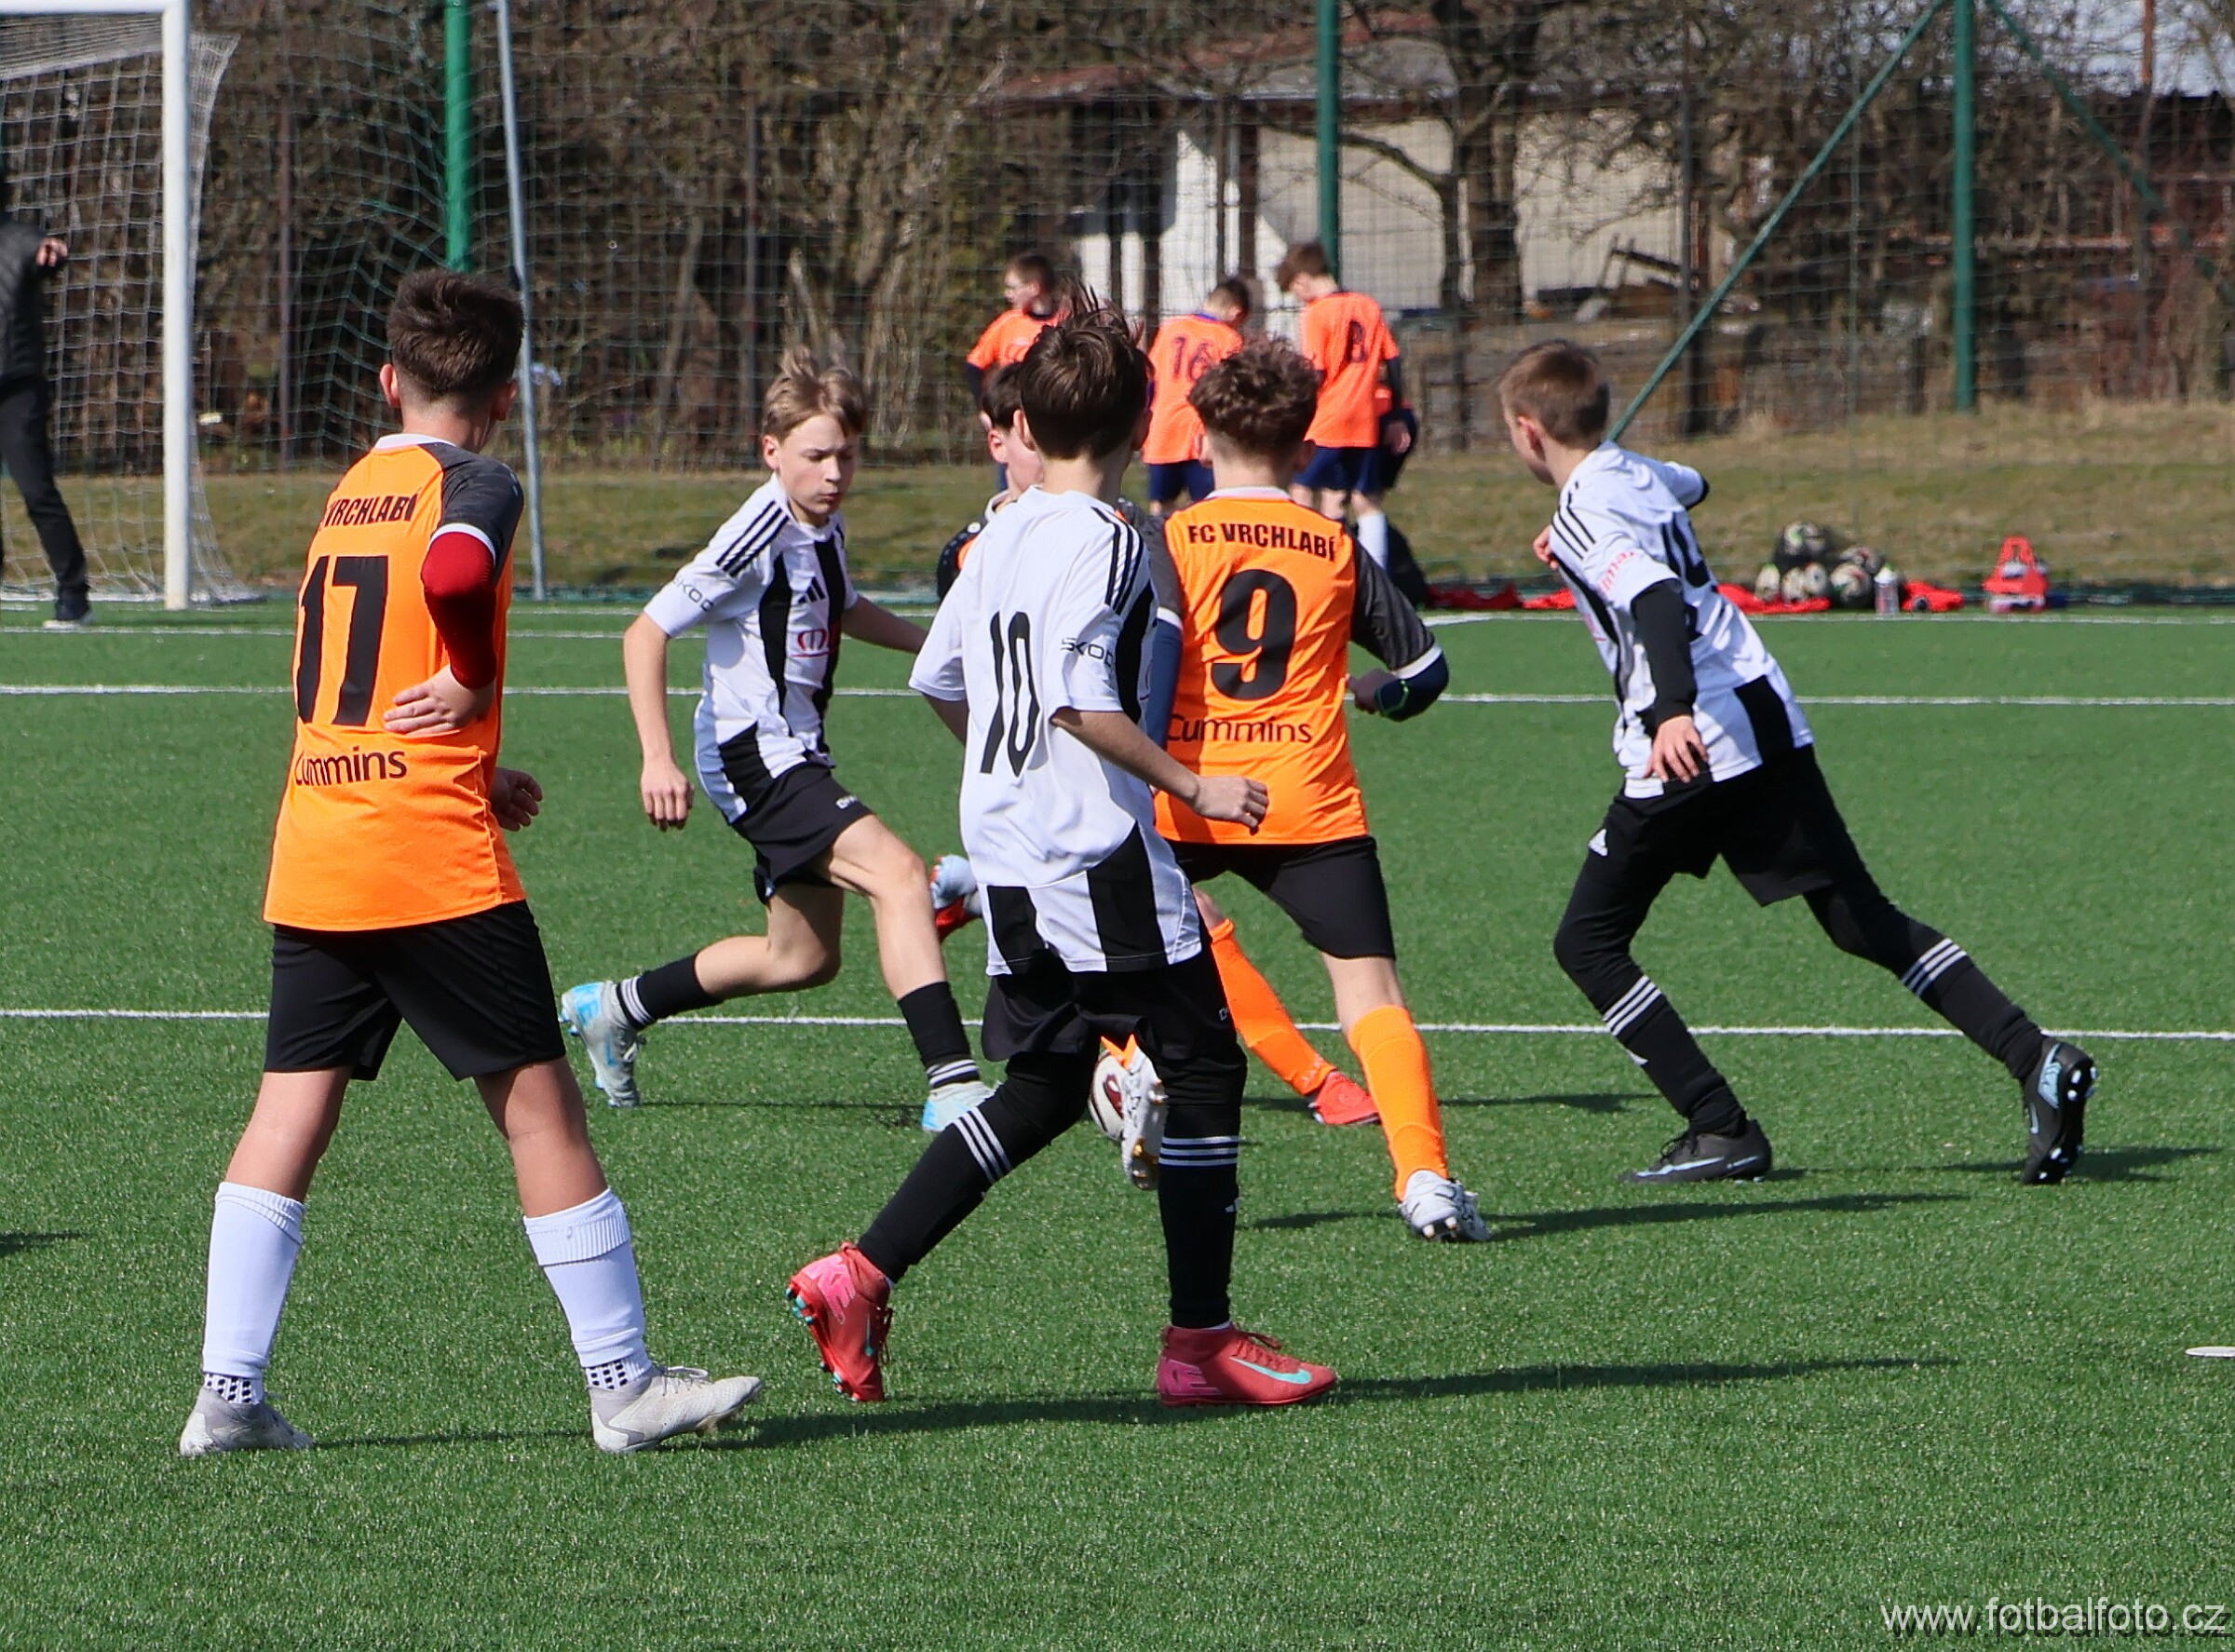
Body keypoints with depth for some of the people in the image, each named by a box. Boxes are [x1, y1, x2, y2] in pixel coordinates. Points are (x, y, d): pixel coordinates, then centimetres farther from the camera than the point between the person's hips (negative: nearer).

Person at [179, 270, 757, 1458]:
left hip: (309, 857, 7)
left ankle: (227, 1393, 0)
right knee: (537, 1103, 0)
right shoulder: (472, 487, -5)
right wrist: (474, 686, -11)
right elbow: (456, 572, -29)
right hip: (432, 863, -7)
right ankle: (623, 1382, 3)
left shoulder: (346, 495, 16)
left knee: (291, 1108, 6)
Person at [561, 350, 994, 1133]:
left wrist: (930, 642, 19)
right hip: (753, 754, -10)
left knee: (803, 958, 18)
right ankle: (951, 1082, -33)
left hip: (797, 757, 10)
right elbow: (646, 633, -19)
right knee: (897, 872, -26)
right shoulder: (759, 536, -19)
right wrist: (658, 760, -25)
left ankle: (614, 1009, 35)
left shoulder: (824, 529, 8)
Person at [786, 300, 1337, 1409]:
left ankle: (860, 1277, 6)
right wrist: (1190, 785, -17)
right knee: (1200, 1066, 1)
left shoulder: (998, 540, 11)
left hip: (1007, 855, 9)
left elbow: (937, 679, 21)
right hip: (1100, 858, -9)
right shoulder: (1105, 541, -14)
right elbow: (1083, 701, -23)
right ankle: (1202, 1340, 1)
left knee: (1043, 1088, 15)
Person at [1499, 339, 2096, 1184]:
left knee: (1588, 944, 5)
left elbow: (1655, 598, -28)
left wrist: (1674, 713, -42)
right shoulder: (1635, 472, 16)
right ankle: (2034, 1057, -5)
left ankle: (1722, 1131, -2)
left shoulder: (1587, 512, -9)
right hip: (1769, 717, 8)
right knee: (1864, 920, 9)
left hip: (1692, 743, -8)